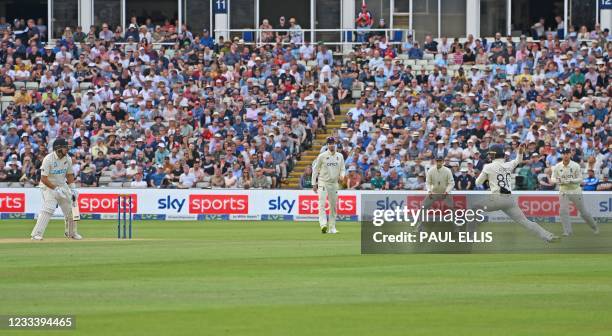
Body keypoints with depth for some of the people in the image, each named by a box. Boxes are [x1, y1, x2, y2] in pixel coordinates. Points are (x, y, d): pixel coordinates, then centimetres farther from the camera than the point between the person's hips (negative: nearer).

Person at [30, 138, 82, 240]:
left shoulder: (68, 159, -2)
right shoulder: (48, 159, -21)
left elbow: (69, 175, 11)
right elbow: (43, 178, -21)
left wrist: (73, 189, 0)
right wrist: (56, 189, -25)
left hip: (62, 185, 6)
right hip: (49, 186, -6)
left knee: (70, 209, 8)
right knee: (48, 209, -22)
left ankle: (71, 233, 29)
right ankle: (36, 234, -21)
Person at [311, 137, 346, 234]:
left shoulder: (340, 156, 7)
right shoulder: (322, 156, -3)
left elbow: (342, 169, 14)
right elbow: (315, 169, 1)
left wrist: (342, 175, -10)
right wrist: (314, 183, -3)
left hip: (334, 183, 4)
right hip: (323, 182, -4)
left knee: (333, 206, 7)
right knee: (322, 204, -17)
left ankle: (332, 228, 14)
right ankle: (323, 225, -29)